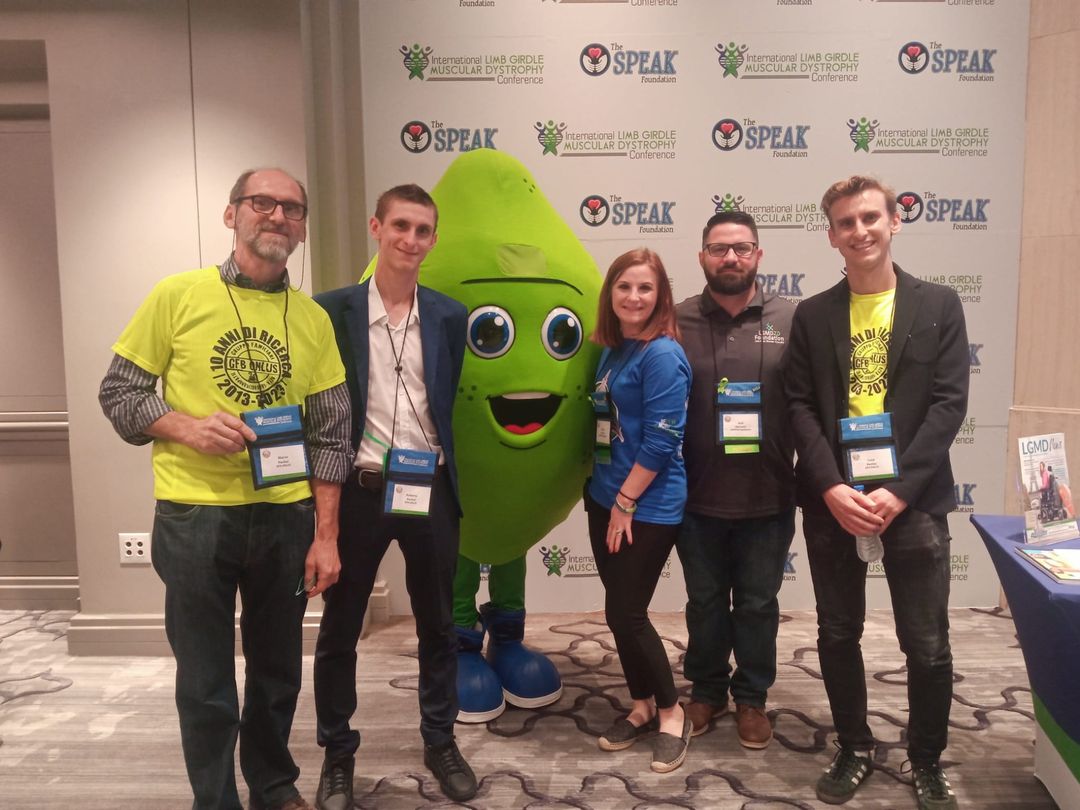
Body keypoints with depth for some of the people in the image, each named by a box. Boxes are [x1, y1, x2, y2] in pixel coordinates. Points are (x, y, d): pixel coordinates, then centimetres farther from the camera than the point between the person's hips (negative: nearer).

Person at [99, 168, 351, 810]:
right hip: (195, 517, -2)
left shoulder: (313, 318, 4)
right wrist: (189, 429, -18)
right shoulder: (178, 296, -2)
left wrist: (326, 536, -1)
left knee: (279, 672, 17)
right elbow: (118, 392, 1)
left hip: (286, 517, 3)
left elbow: (331, 435, 3)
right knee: (206, 684, 9)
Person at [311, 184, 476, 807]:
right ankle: (338, 755, 30)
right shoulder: (333, 309, -3)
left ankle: (441, 740, 33)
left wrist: (441, 473, 7)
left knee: (438, 625, 14)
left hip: (430, 489, 2)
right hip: (356, 490, -2)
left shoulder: (449, 316, 4)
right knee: (340, 630, 10)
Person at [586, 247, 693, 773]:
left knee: (626, 614, -1)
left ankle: (671, 713, 20)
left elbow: (660, 441, -20)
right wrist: (607, 498, 14)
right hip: (605, 499, 8)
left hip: (647, 508, -8)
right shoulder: (612, 350, 9)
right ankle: (642, 708, 31)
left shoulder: (662, 355, -16)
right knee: (619, 613, 14)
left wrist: (626, 503, -15)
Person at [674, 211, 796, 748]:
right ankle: (706, 690, 38)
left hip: (769, 498, 0)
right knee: (704, 601, 17)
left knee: (758, 603, 15)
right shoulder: (676, 322, -3)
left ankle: (752, 697, 36)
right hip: (697, 497, 0)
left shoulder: (792, 319, -3)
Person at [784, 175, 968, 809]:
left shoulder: (939, 305, 3)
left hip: (913, 501, -1)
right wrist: (832, 488, -13)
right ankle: (856, 748, 32)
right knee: (838, 636, 12)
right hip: (832, 503, 2)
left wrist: (899, 490, -15)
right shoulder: (813, 315, 6)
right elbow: (800, 407, 0)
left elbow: (949, 404, -5)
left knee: (928, 645, 6)